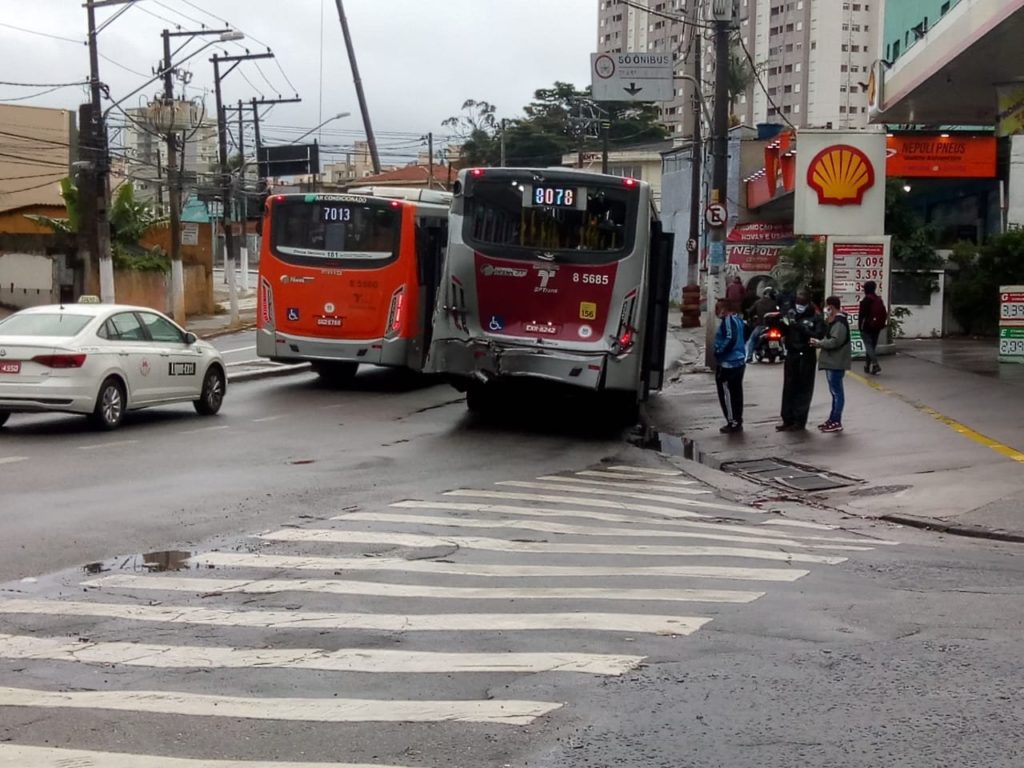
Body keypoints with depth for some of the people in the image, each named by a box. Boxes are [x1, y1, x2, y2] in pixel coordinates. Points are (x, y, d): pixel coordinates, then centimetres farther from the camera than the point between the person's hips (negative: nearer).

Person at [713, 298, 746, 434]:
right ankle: (737, 421, 21)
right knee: (736, 393, 14)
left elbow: (730, 339, -29)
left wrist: (719, 352, -18)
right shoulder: (737, 319, 11)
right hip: (739, 362, 10)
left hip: (728, 364, -10)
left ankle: (733, 423, 1)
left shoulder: (728, 320, -17)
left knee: (727, 394, -2)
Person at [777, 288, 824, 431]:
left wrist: (801, 327, -24)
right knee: (789, 388, 6)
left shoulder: (815, 317, -5)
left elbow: (819, 335, -17)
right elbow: (782, 332, 3)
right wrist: (783, 324, -19)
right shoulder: (790, 313, 6)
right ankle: (788, 419, 13)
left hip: (806, 357, -4)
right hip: (791, 355, 4)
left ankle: (800, 421, 7)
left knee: (804, 390, 2)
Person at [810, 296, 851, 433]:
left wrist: (818, 343, -15)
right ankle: (833, 419, 23)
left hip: (836, 363, -11)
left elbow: (835, 341, -25)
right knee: (834, 391, 15)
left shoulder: (839, 321, -16)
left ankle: (836, 422, -4)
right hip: (832, 361, 11)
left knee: (837, 392, -6)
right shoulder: (835, 320, 16)